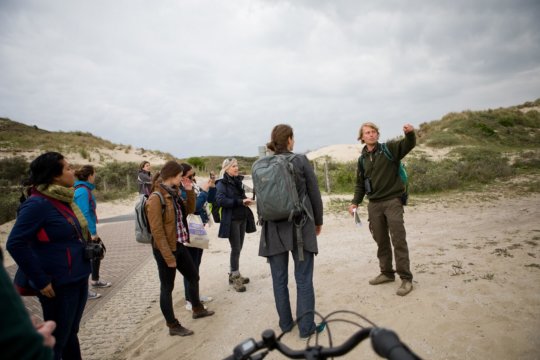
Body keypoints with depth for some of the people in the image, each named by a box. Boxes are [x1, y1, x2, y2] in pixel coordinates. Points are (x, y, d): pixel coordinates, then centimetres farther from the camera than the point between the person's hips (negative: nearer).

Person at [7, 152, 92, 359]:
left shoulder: (63, 199, 8)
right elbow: (15, 244, -20)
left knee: (70, 334, 22)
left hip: (78, 280, 8)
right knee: (56, 341, 8)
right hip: (58, 285, -8)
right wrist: (41, 281, -18)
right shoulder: (38, 204, -18)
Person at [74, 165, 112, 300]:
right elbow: (84, 214, -24)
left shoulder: (85, 189, 8)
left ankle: (95, 280, 39)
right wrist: (92, 232, -21)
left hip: (89, 230, 10)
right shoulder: (82, 191, -20)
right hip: (86, 231, -10)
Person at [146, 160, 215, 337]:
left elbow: (189, 210, 19)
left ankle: (197, 309, 41)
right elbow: (157, 231, -21)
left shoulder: (174, 193, 5)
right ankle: (173, 326, 22)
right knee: (167, 287, 7)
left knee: (193, 276, 20)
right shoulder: (156, 199, -20)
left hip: (179, 245, 9)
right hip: (165, 249, -9)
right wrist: (168, 257, -21)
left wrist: (190, 191, 3)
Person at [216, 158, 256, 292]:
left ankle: (235, 274, 26)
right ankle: (235, 278, 7)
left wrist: (245, 200, -1)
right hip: (231, 220, -7)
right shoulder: (222, 183, -9)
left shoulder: (238, 180, 12)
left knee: (239, 248, 13)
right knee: (235, 248, -4)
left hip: (242, 218, 7)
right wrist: (240, 201, -23)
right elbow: (220, 200, -21)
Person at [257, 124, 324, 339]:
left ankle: (285, 323, 25)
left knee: (279, 279, 13)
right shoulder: (300, 161, -5)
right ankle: (306, 326, 13)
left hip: (273, 227, 3)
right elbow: (315, 194, -1)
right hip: (300, 225, -3)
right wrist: (318, 221, 12)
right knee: (303, 279, 6)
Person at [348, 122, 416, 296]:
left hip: (392, 201, -5)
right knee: (381, 241, 13)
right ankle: (387, 273, 27)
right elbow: (360, 184, 16)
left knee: (398, 240, -4)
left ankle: (406, 278, 5)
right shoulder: (362, 159, 11)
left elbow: (408, 144, -18)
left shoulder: (389, 149, -1)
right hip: (374, 204, 5)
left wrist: (410, 133, -39)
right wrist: (355, 202, 4)